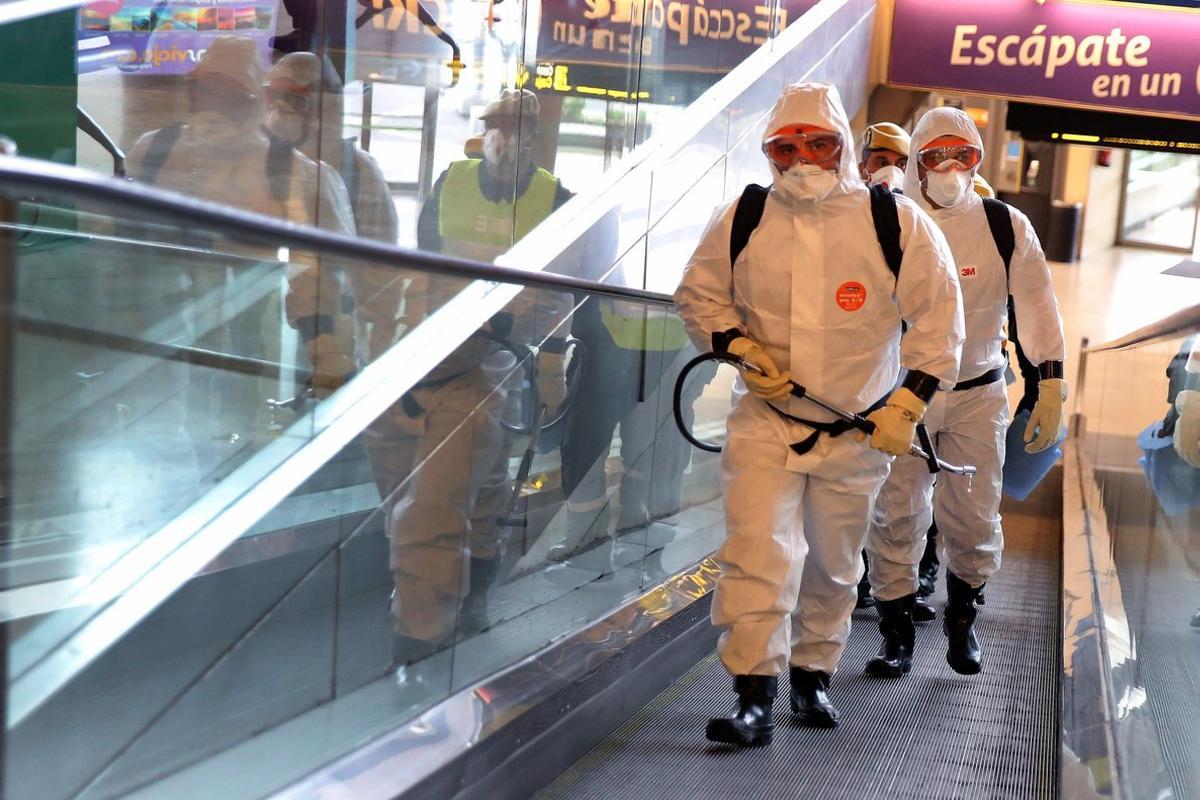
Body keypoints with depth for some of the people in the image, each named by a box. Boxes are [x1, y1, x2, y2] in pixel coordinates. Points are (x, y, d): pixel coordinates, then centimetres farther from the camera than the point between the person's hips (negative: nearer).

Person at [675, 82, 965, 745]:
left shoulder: (897, 223, -7)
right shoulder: (741, 219, -3)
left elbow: (939, 318, -2)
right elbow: (697, 294, 8)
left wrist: (908, 405, -8)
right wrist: (737, 346, -9)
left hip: (859, 429, 1)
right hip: (766, 419, 0)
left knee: (833, 566, 14)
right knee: (759, 552, -15)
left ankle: (814, 675, 34)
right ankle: (754, 698, -10)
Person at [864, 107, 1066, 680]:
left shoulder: (1006, 227, -1)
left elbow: (1036, 308, 3)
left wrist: (1051, 388, -2)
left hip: (978, 395, 1)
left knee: (974, 519, 2)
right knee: (897, 515, -1)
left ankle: (962, 614, 30)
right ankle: (896, 634, 15)